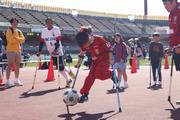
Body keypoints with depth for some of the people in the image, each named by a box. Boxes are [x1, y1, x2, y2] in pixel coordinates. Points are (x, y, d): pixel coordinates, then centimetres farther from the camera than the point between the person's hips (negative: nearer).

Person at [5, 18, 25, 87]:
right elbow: (10, 40, -17)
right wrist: (19, 39, -5)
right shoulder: (9, 31, -4)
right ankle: (8, 81, -4)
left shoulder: (19, 31, 15)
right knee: (10, 65, -6)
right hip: (11, 50, -7)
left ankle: (17, 80, 18)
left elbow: (23, 39, 2)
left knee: (17, 66, 9)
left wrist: (16, 38, -13)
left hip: (18, 50, 7)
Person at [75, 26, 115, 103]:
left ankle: (111, 74, 4)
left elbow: (109, 48, -18)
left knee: (99, 75, -23)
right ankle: (84, 94, 6)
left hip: (104, 59, -6)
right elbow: (82, 53, 11)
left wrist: (110, 59, -20)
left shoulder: (99, 39, -24)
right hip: (95, 61, 6)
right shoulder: (85, 44, -5)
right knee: (90, 77, 0)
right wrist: (78, 63, 11)